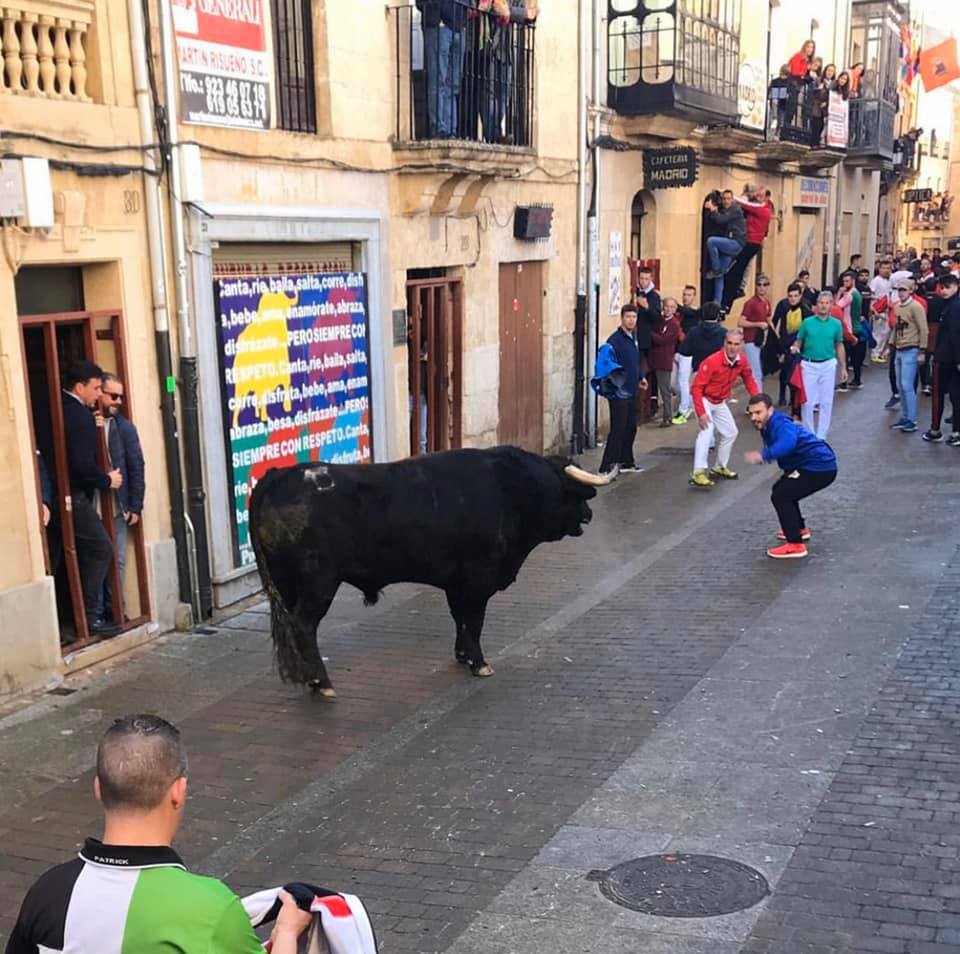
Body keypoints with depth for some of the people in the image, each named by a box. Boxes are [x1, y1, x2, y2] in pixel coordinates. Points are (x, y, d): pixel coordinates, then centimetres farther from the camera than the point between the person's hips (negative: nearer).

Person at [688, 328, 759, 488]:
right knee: (707, 430, -26)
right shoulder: (712, 361, -29)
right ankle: (698, 473, -31)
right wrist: (701, 412, -33)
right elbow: (696, 387, -27)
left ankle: (720, 468, 34)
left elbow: (749, 380, 7)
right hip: (704, 400, -8)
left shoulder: (742, 361, -10)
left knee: (730, 432, 16)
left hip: (720, 402, 8)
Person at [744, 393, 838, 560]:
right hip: (814, 465, 11)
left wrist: (763, 455, -58)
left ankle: (796, 545, -14)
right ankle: (800, 529, 38)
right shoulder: (768, 426, 8)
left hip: (820, 468, -11)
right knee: (782, 489, 24)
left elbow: (788, 442, -47)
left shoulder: (781, 425, -23)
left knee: (780, 496, -16)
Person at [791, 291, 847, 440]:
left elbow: (839, 346, 9)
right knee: (808, 401, 2)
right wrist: (795, 348, -19)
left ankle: (821, 436, 12)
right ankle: (808, 434, 15)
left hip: (828, 365, 1)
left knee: (826, 402, 4)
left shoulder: (836, 324, 3)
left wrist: (843, 368, 9)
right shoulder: (807, 322, 0)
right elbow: (799, 341, 5)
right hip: (809, 365, -1)